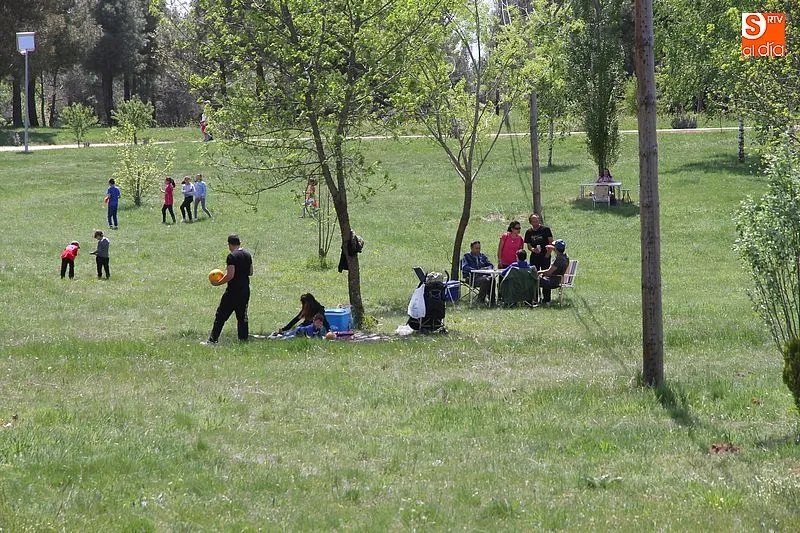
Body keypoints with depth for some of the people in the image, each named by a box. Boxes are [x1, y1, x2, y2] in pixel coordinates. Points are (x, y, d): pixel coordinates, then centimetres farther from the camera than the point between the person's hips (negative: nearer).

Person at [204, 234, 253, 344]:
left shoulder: (232, 256, -15)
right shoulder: (247, 255, 8)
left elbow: (230, 275, -20)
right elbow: (250, 272, 17)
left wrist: (218, 283, -10)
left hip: (233, 291, -7)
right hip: (245, 290, 7)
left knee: (221, 316, -1)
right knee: (242, 316, 12)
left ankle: (212, 340, -2)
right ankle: (243, 339, 10)